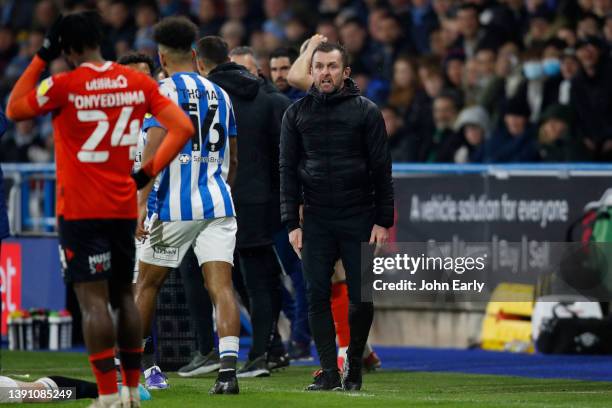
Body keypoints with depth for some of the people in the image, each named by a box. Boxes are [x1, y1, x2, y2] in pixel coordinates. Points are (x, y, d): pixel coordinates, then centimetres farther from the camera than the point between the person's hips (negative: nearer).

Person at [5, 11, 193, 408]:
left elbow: (14, 109, 3)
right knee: (124, 294, 15)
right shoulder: (138, 82, 2)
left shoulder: (65, 86, -11)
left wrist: (41, 57, 6)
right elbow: (183, 128, 2)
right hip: (124, 207, 5)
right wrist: (148, 171, 8)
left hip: (80, 209, -5)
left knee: (93, 298, -6)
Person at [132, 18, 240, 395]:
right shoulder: (220, 95, 14)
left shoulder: (163, 91, -5)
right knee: (221, 286, -5)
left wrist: (142, 202, -18)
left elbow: (155, 148, -17)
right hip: (217, 203, 4)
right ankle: (228, 367, -22)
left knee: (148, 282, 13)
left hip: (174, 207, -4)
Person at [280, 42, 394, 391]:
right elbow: (288, 171, 8)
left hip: (358, 218, -2)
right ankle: (329, 372, 2)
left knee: (362, 298, -2)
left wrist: (383, 221, -4)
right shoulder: (297, 114, 8)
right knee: (318, 297, -4)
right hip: (316, 220, 2)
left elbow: (381, 169, 1)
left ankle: (354, 366, 15)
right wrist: (291, 223, 0)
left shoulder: (366, 111, 2)